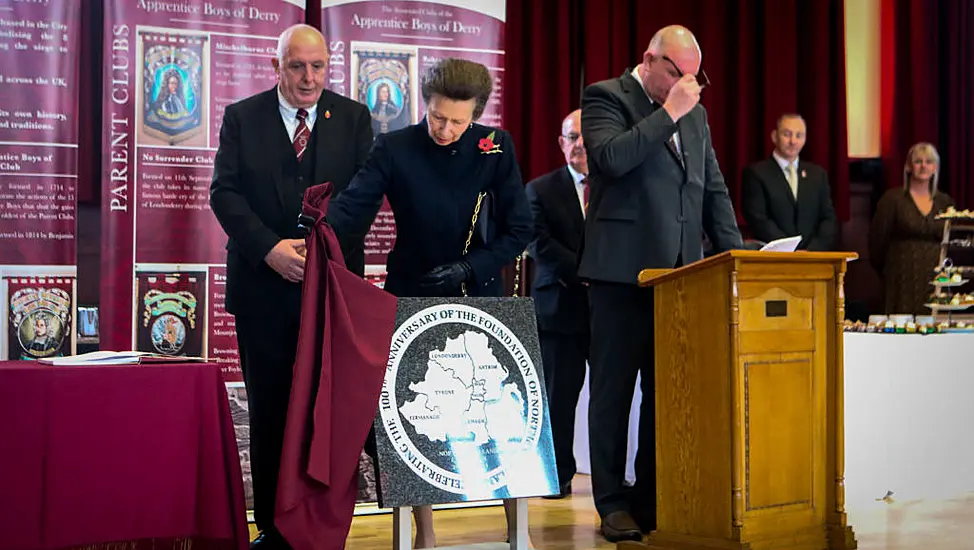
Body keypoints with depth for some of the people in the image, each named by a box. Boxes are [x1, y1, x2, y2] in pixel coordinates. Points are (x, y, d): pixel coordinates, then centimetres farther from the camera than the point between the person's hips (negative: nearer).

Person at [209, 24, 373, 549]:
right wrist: (269, 248, -16)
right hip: (264, 284, 0)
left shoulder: (353, 117, 6)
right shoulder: (242, 117, 5)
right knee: (269, 410, 6)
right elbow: (225, 191, -2)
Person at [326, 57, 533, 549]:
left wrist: (469, 268, -17)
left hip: (479, 298, 0)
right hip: (413, 301, 0)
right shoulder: (394, 149, -8)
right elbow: (352, 207, -20)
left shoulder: (496, 147, -5)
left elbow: (519, 229, -4)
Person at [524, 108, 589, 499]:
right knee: (559, 392, 4)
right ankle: (559, 474, 13)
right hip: (561, 304, 0)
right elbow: (540, 244, -5)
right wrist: (583, 272, -16)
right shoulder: (541, 190, 7)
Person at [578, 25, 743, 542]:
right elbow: (612, 157, -20)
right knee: (613, 389, 1)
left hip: (681, 273, 6)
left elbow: (714, 189, 19)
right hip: (623, 271, -6)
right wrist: (669, 112, -15)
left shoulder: (695, 113, 18)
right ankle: (613, 503, 8)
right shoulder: (605, 97, -1)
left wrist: (735, 254, 7)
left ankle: (654, 498, 14)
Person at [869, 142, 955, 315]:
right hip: (904, 280, -3)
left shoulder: (945, 202, 12)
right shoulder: (893, 199, 1)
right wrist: (885, 271, 8)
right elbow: (877, 239, 2)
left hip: (935, 280, 3)